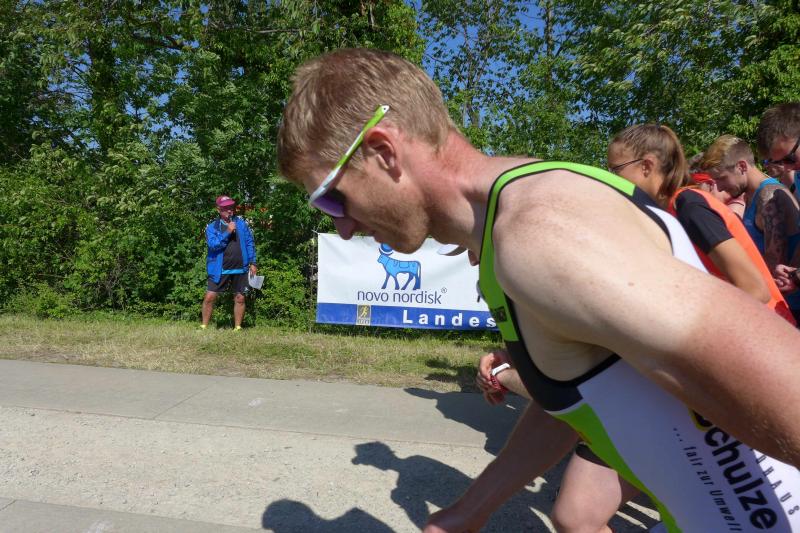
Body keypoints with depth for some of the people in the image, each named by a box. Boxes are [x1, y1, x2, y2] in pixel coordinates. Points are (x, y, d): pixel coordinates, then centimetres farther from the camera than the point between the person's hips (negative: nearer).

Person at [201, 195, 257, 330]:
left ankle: (238, 328, 18)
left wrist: (253, 263, 3)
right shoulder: (212, 226, 1)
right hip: (219, 269, -1)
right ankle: (204, 327, 12)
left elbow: (250, 243, 8)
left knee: (240, 298, 7)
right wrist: (227, 232, -21)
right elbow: (212, 244, -13)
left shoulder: (241, 223, 7)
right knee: (210, 297, -2)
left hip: (240, 268, 2)